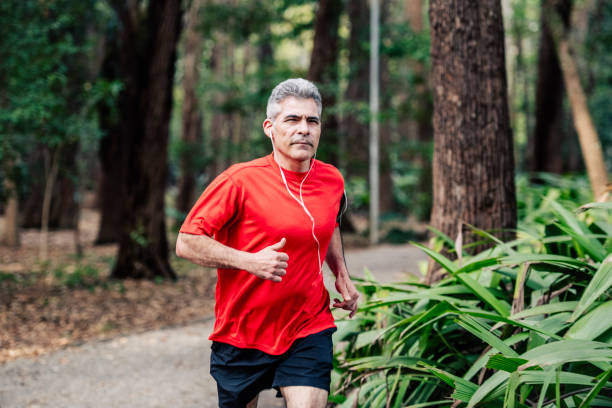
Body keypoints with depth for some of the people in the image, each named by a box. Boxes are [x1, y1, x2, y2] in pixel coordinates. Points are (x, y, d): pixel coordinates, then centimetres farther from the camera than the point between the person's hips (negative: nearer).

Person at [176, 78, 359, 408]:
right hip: (242, 332, -2)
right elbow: (187, 243, -15)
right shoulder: (240, 180, -16)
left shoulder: (332, 180, 1)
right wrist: (251, 261, -26)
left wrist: (341, 274, 10)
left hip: (309, 328, 3)